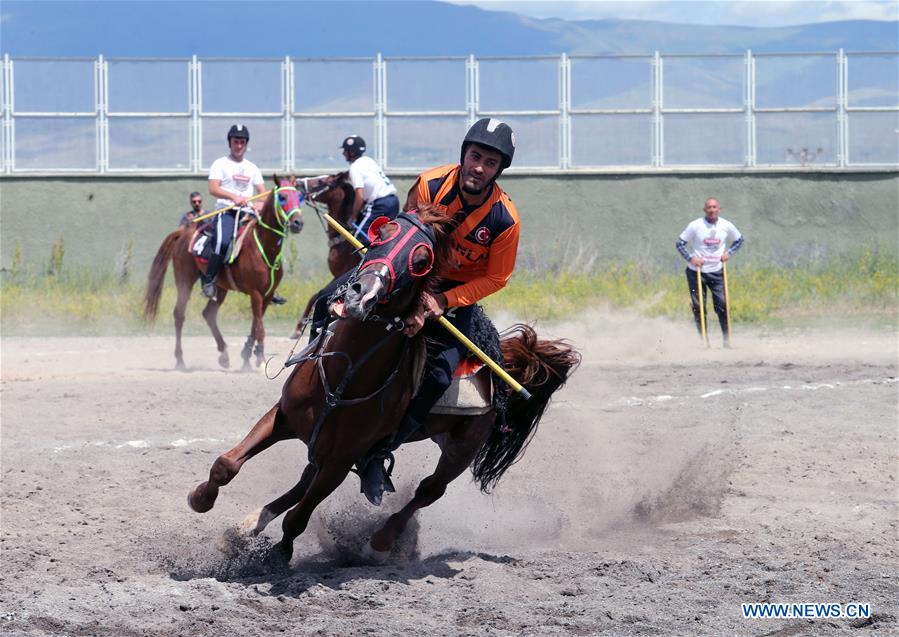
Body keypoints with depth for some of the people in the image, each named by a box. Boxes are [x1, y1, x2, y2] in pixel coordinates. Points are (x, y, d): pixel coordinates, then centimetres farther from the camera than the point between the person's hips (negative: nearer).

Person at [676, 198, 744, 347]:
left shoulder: (726, 226, 0)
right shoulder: (695, 226, -8)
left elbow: (739, 240, 17)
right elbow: (680, 243, -2)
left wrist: (728, 253, 1)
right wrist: (691, 258, -16)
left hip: (716, 272, 1)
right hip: (696, 272, -1)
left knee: (722, 305, -7)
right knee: (698, 307, -1)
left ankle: (727, 339, 1)